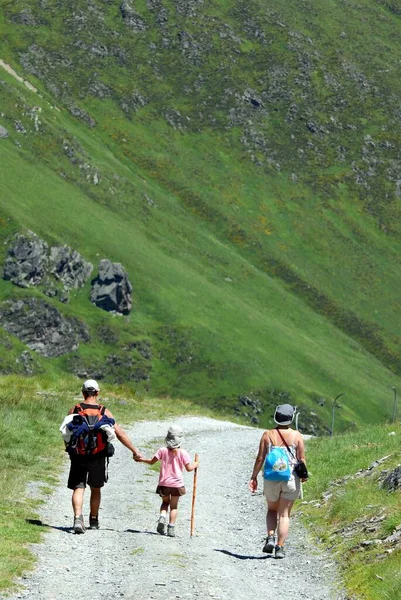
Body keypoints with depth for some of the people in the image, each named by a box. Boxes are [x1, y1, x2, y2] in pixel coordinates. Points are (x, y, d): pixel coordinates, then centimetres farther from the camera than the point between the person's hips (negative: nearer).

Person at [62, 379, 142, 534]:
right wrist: (134, 451, 0)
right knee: (96, 489, 18)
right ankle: (93, 520, 29)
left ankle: (78, 518, -23)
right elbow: (120, 433, -6)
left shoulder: (74, 410, -2)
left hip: (78, 455, 0)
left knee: (78, 488, -1)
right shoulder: (104, 412, -4)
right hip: (98, 456, 0)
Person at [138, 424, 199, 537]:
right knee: (173, 506, 8)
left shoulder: (163, 451, -4)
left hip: (164, 483, 1)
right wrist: (195, 464, 12)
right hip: (177, 484, -1)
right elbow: (189, 468, -9)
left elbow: (152, 461, 2)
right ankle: (171, 528, -1)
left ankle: (162, 517, -6)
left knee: (165, 502, 21)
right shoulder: (182, 453, -8)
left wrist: (141, 459, 20)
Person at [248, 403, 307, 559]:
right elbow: (302, 459, -2)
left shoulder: (267, 435, -3)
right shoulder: (296, 436, -4)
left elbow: (260, 458, -3)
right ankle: (280, 547, 0)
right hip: (291, 478, -1)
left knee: (272, 510, 21)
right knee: (284, 514, 6)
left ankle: (270, 537, 0)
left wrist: (254, 477, 6)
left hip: (271, 478, 1)